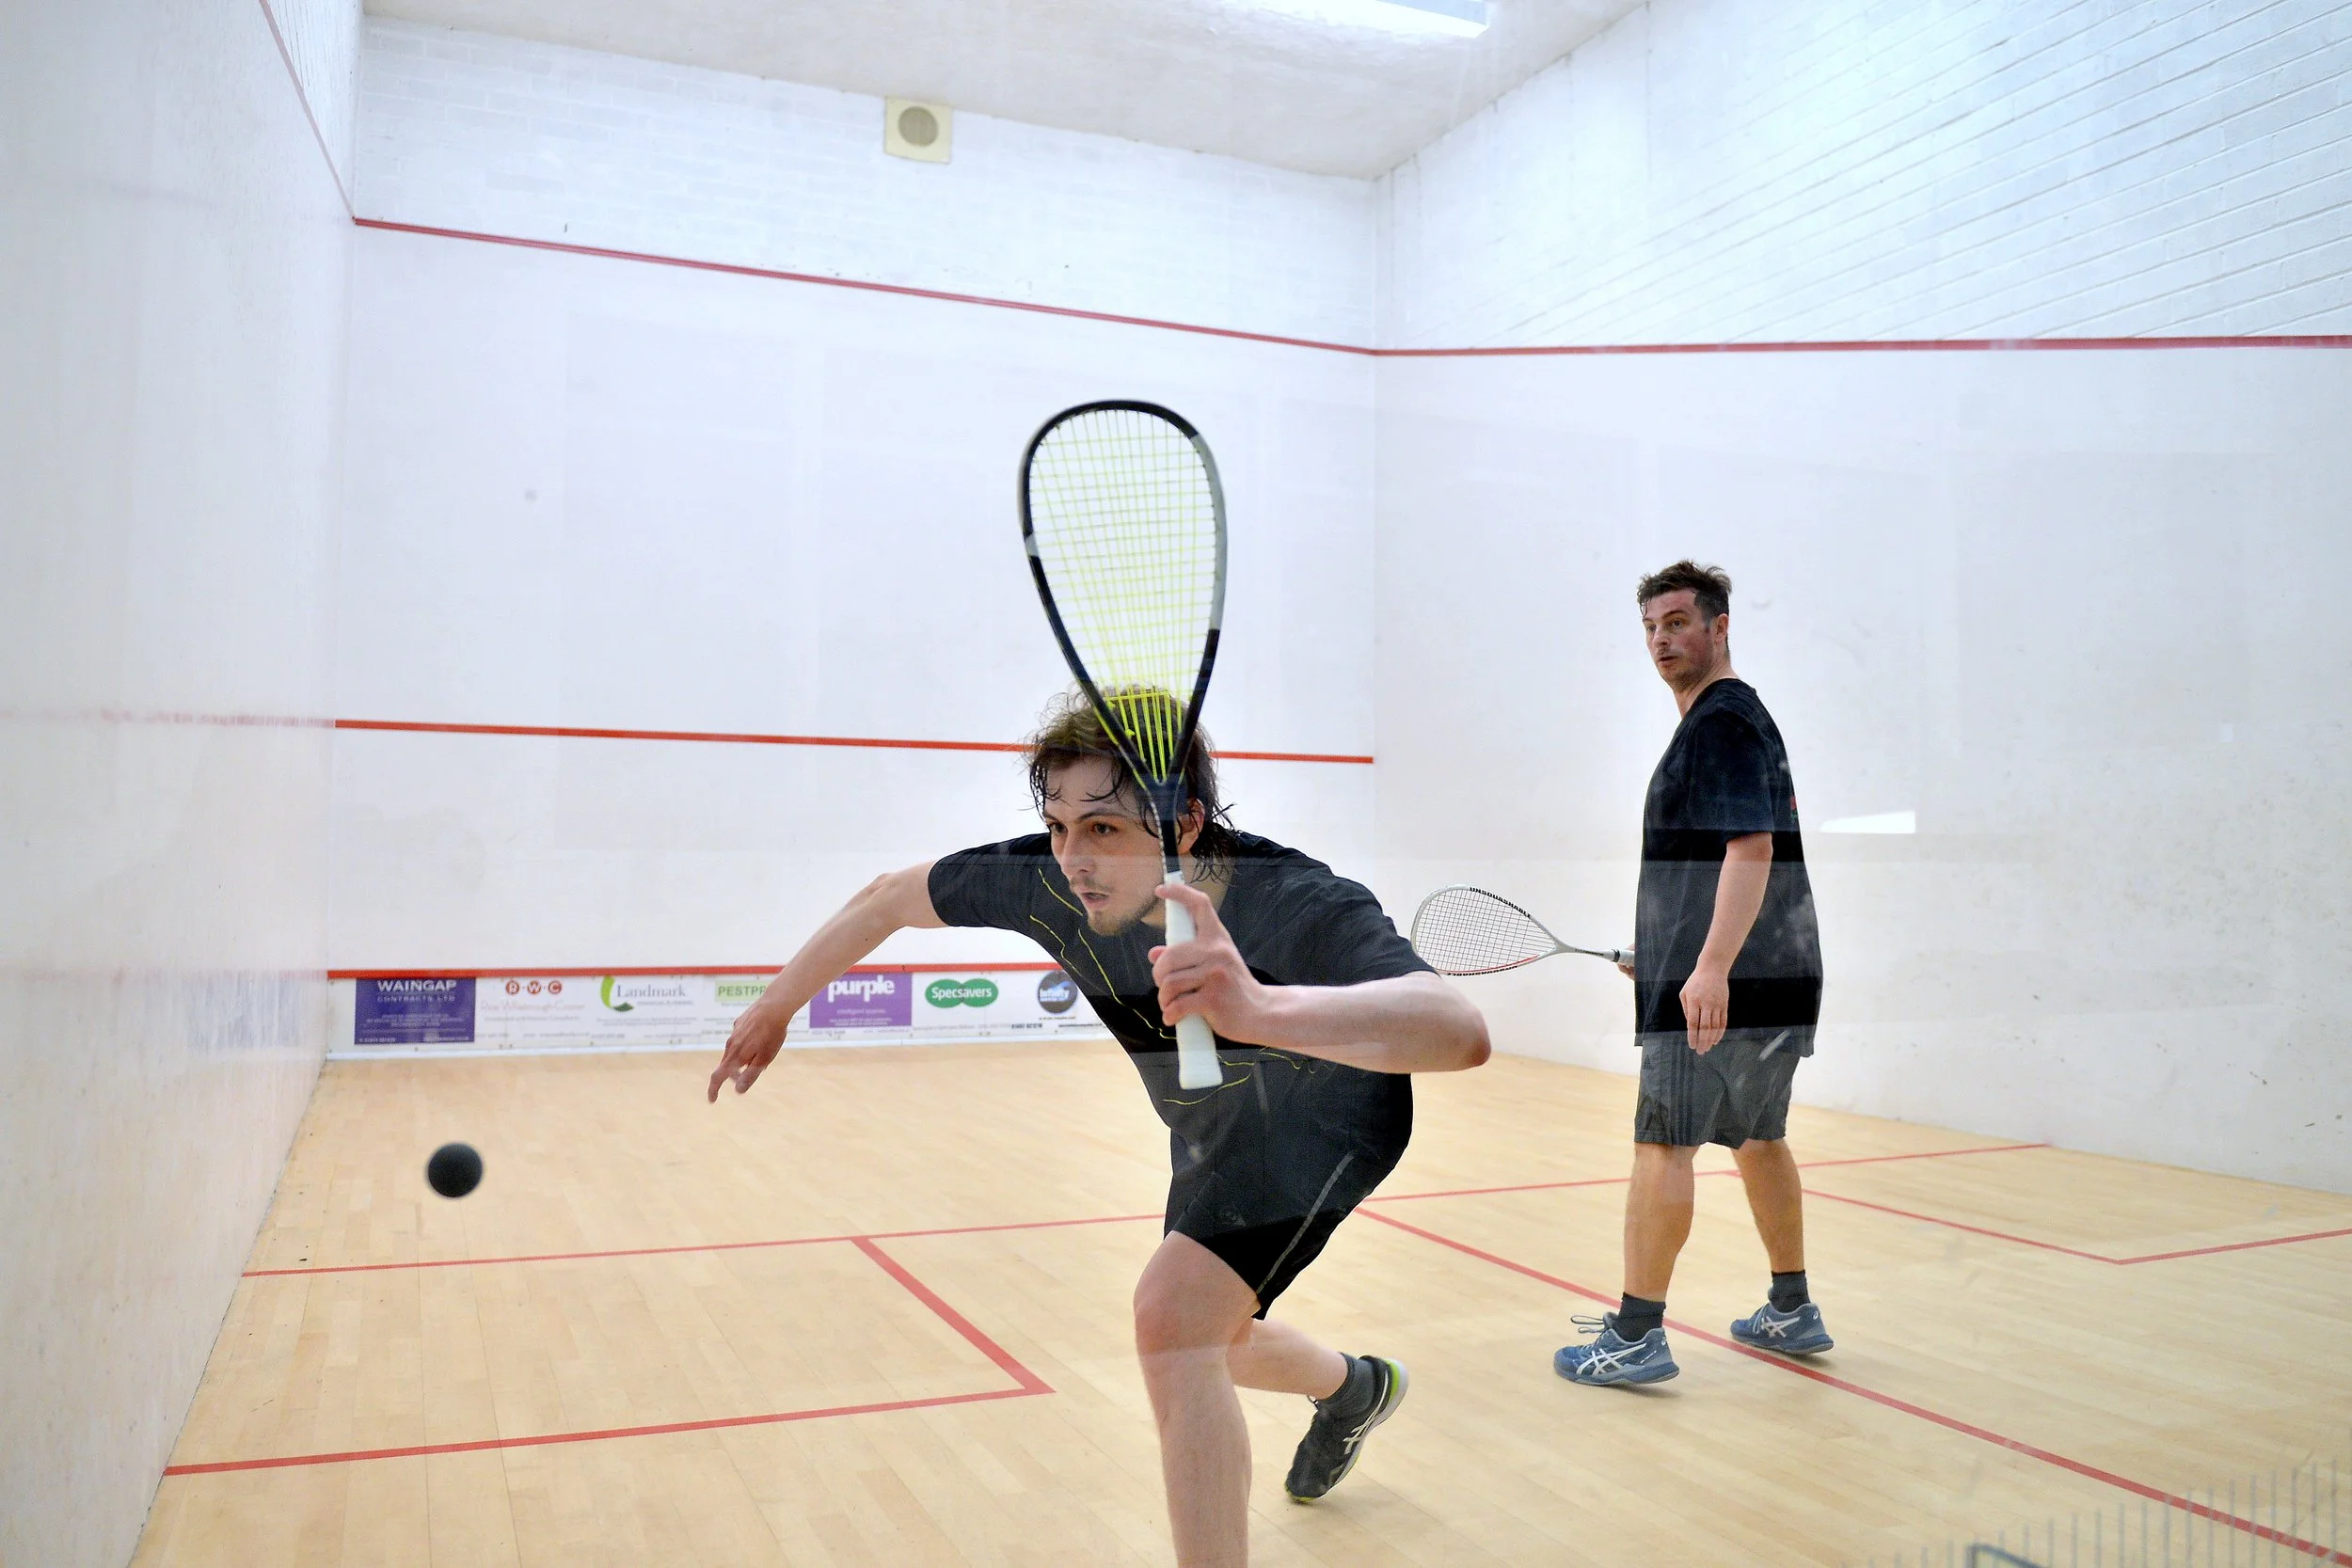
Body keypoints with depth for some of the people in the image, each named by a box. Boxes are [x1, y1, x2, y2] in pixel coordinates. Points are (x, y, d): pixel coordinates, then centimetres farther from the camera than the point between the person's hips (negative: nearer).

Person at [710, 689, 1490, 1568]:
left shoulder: (1300, 908, -42)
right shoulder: (1048, 880, -29)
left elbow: (1460, 1032, -60)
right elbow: (891, 899, -9)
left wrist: (1262, 1010, -75)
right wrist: (776, 1007, 1)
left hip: (1326, 1117, -6)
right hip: (1210, 1133, 6)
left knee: (1172, 1313, -26)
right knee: (1203, 1345, 24)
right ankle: (1356, 1390, 56)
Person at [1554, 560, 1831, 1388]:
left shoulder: (1722, 721, -12)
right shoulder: (1739, 719, 19)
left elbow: (1752, 848, -24)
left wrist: (1711, 966, -34)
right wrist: (1669, 953, 30)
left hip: (1718, 988, -10)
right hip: (1772, 981, 11)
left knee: (1661, 1141, -6)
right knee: (1758, 1137, 18)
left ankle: (1636, 1336, -1)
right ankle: (1792, 1311, 29)